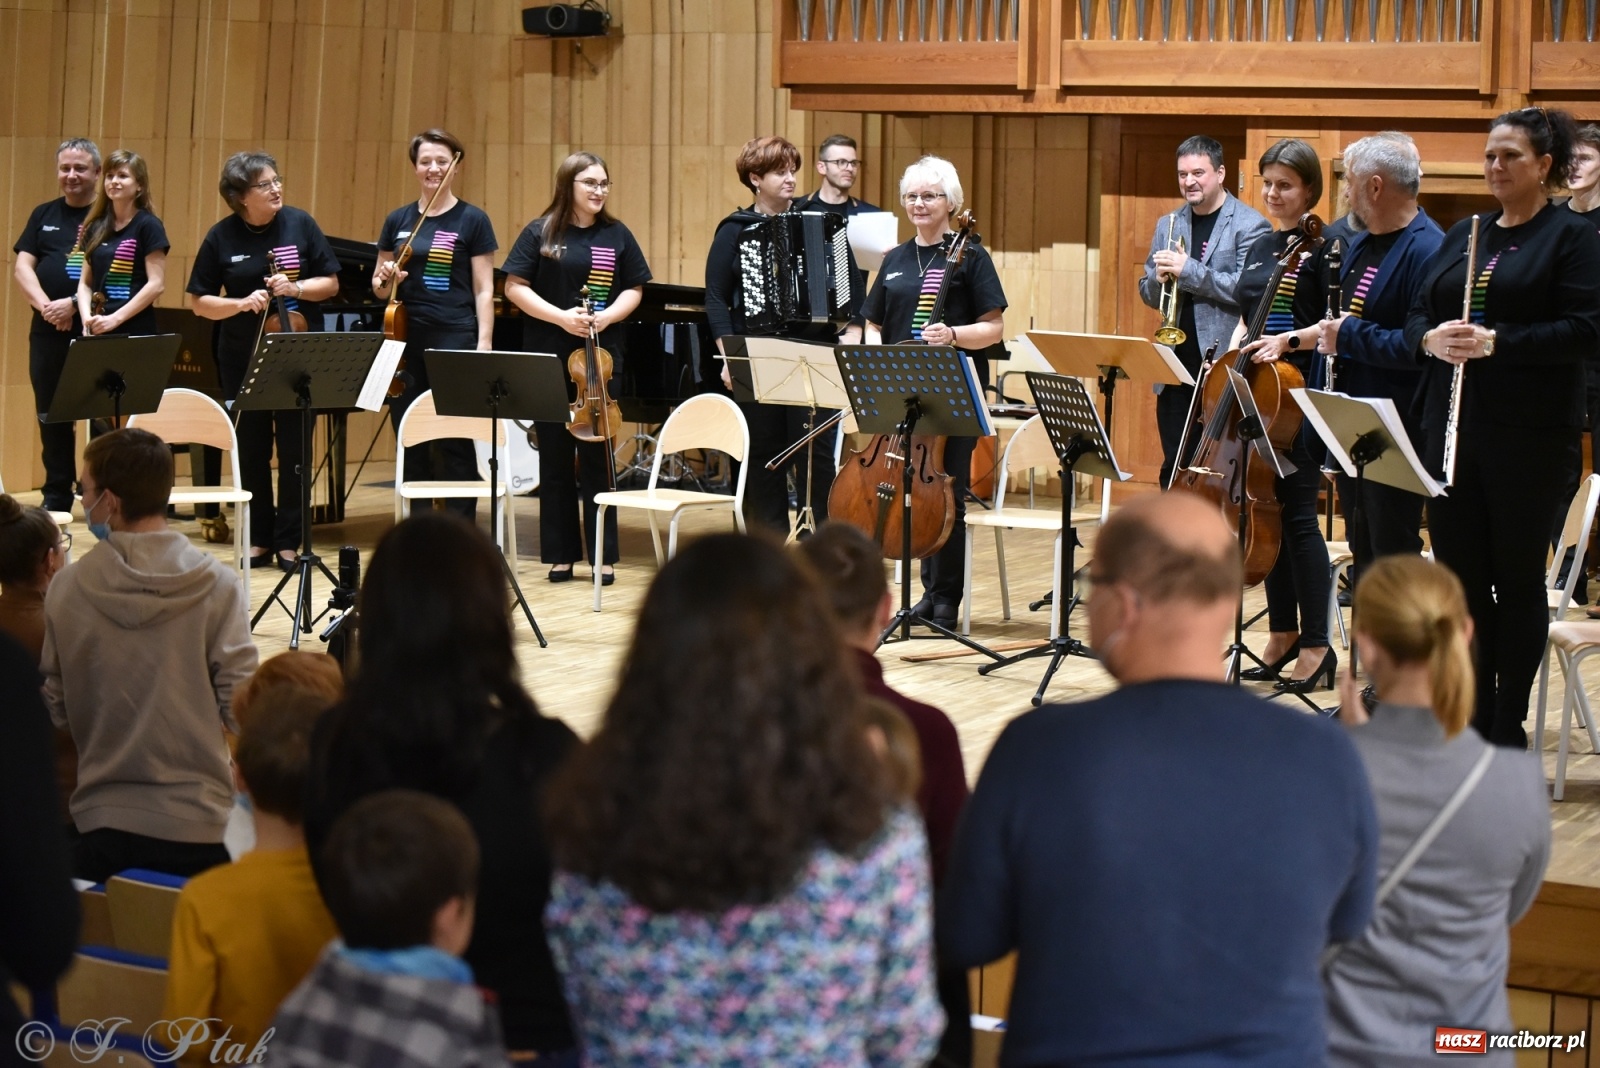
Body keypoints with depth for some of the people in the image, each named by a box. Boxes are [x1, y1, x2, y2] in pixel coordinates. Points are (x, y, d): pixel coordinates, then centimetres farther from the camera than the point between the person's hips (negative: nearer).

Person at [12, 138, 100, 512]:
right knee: (51, 417, 9)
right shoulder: (44, 215, 13)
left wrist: (76, 304, -18)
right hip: (48, 333, 4)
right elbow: (22, 267, 6)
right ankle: (56, 497, 18)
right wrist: (45, 305, -11)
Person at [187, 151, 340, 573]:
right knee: (251, 451, 6)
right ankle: (259, 540, 17)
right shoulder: (222, 238, -2)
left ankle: (288, 541, 9)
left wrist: (295, 288, -18)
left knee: (294, 450, 1)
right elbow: (200, 302, 1)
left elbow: (331, 284, 0)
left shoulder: (300, 225, -3)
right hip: (242, 360, 1)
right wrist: (242, 303, -17)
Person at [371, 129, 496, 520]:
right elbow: (378, 286, 17)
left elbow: (484, 291, -1)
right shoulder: (398, 220, 11)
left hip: (454, 340, -4)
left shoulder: (472, 220, 1)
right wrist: (384, 279, -7)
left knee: (455, 443, -5)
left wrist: (484, 346, -11)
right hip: (406, 341, 4)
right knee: (411, 442, 7)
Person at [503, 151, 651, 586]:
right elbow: (515, 286, -2)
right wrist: (559, 316, -15)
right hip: (549, 359, -1)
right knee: (555, 459, 4)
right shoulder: (540, 233, 1)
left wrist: (608, 316, -11)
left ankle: (602, 556, 6)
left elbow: (634, 290, 8)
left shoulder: (616, 235, 6)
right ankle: (561, 555, 11)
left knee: (598, 459, 1)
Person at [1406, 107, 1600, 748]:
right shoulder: (1463, 235, 16)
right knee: (1458, 575, 6)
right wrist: (1430, 339, -8)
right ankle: (1472, 723, 16)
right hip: (1453, 428, 6)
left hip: (1530, 432, -5)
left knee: (1517, 579, 3)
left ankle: (1508, 728, 11)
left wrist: (1497, 342, -22)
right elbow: (1417, 314, 15)